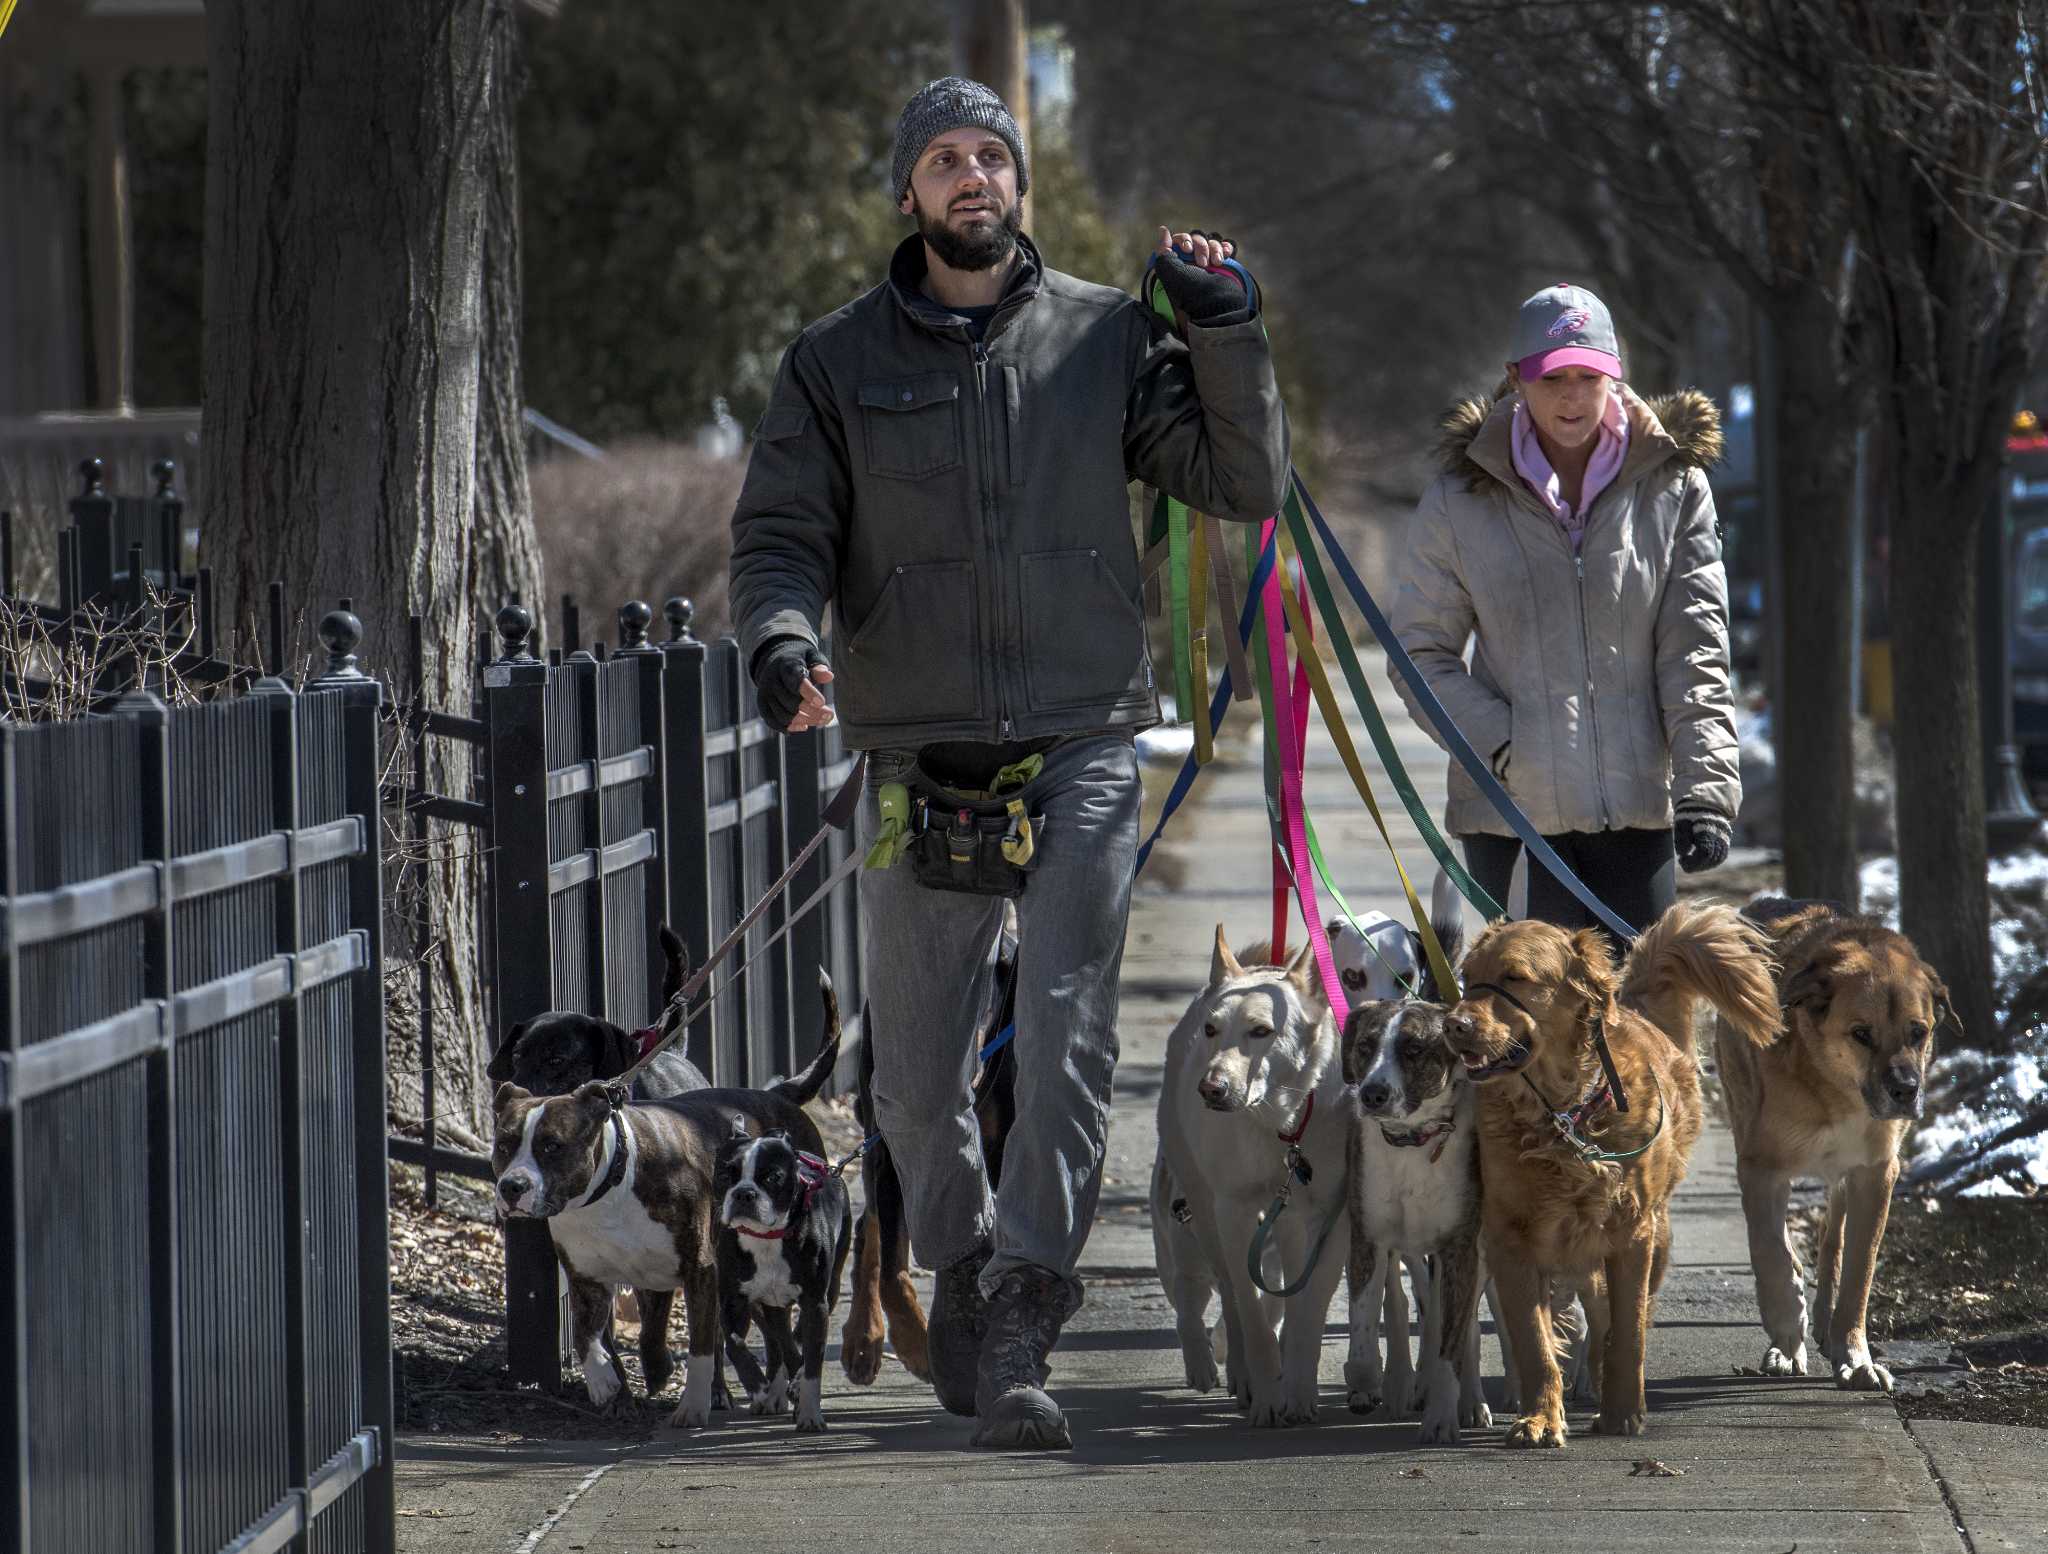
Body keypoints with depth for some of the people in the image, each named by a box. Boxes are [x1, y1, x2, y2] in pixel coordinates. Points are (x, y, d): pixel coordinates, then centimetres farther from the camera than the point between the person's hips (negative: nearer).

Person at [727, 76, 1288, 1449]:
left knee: (1068, 1048, -12)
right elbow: (781, 538, 4)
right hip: (920, 764, 1)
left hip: (1081, 754, -1)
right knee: (918, 1076, 7)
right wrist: (785, 642, -17)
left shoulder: (1104, 338, 6)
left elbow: (1243, 482, 7)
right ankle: (962, 1262, 32)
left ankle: (1017, 1335, -12)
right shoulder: (838, 363, 7)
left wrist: (1226, 333, -5)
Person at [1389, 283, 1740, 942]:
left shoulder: (1673, 486, 5)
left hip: (1638, 804, 1)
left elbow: (1696, 647, 1)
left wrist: (1705, 788, -10)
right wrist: (1502, 742, -10)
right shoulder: (1460, 501, 2)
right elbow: (1420, 653, 5)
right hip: (1513, 807, -1)